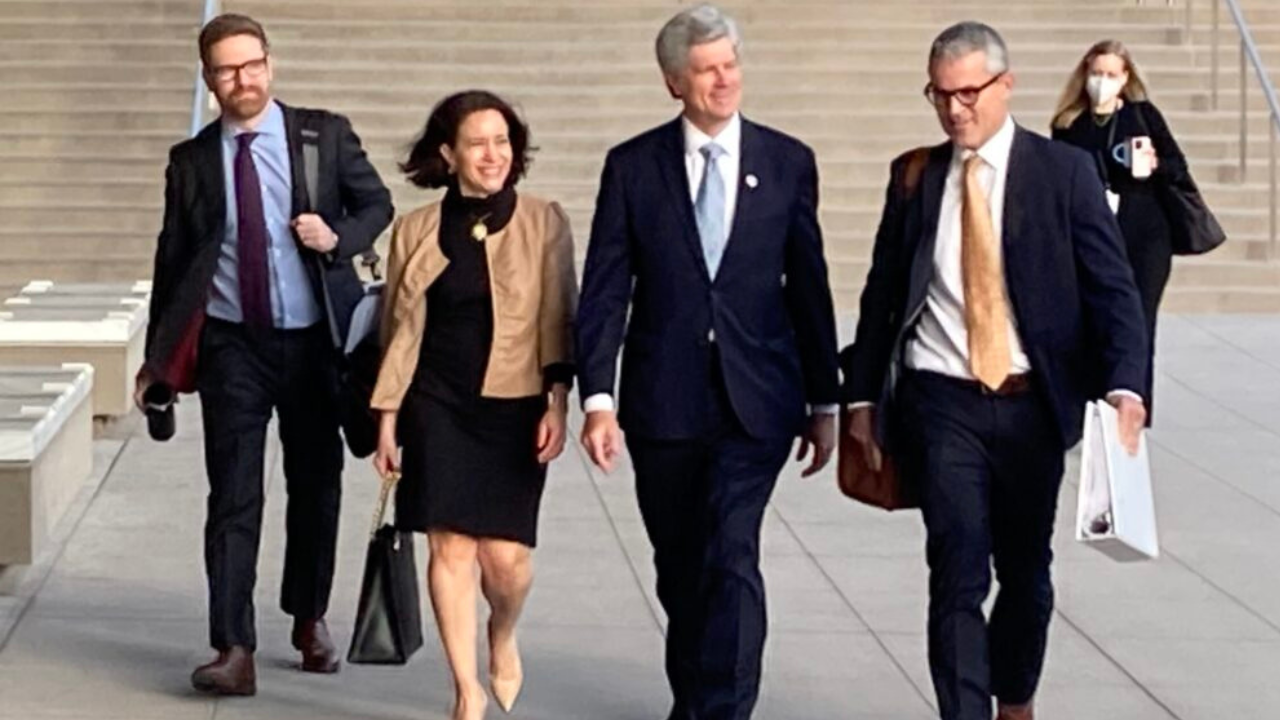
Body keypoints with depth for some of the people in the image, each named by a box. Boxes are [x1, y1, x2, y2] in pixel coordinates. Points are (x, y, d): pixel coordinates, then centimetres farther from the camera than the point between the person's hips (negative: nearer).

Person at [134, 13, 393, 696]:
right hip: (232, 344, -1)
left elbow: (377, 203, 7)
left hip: (312, 339, 1)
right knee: (233, 497, -8)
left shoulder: (325, 134, 0)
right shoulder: (191, 161, 2)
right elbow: (173, 257, 7)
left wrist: (339, 237, -15)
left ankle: (310, 619, 33)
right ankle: (233, 650, -11)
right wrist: (158, 356, 7)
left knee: (315, 485, 14)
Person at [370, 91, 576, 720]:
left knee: (506, 555, -5)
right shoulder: (416, 230, 5)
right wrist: (387, 419, 8)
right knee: (451, 547, -2)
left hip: (514, 409, -1)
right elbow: (401, 331, 9)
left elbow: (559, 319, 0)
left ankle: (502, 639, 29)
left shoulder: (544, 223, 0)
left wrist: (557, 403, -8)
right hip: (438, 408, 1)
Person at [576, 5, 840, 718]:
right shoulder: (633, 166, 1)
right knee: (680, 567, 13)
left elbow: (809, 286, 6)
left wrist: (825, 401, 8)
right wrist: (599, 398, -10)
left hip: (755, 398, -1)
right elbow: (605, 291, -1)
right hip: (664, 401, 1)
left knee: (732, 554, -15)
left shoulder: (788, 162, 3)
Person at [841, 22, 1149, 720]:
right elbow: (883, 291, 11)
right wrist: (863, 394, 7)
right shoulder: (914, 175, 5)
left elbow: (1113, 288, -6)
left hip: (1031, 402, 0)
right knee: (959, 573, -9)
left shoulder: (1064, 171, -2)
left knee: (1025, 571, 14)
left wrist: (1124, 385, -20)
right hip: (941, 402, 0)